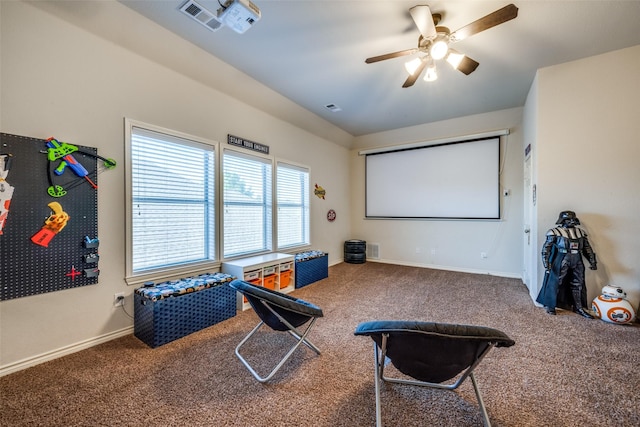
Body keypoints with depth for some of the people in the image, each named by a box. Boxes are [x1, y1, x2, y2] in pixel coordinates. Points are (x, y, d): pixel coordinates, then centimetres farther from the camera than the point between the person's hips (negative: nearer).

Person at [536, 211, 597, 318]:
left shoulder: (580, 232, 10)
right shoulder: (555, 232, -9)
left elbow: (587, 248, 18)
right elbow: (546, 249, -11)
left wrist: (592, 261, 10)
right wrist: (547, 264, -16)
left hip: (577, 263, 6)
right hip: (560, 262, -6)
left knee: (578, 284, 14)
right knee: (555, 283, 2)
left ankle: (578, 307, 28)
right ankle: (550, 306, 16)